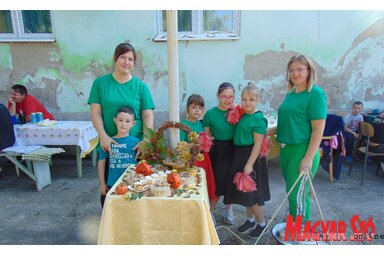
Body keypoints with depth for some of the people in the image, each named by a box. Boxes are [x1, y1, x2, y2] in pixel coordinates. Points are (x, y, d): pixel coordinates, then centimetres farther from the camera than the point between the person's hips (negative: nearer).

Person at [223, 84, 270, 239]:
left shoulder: (258, 119, -16)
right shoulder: (241, 116, 7)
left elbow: (258, 144, -19)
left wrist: (250, 164, -23)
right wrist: (242, 162, 5)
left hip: (252, 158, -8)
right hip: (240, 156, 8)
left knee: (253, 193, 5)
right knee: (245, 192, 18)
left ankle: (261, 224, 26)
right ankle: (250, 221, 36)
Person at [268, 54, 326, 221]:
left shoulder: (316, 94, -10)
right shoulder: (290, 95, 11)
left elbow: (318, 129, -15)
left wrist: (309, 158, -19)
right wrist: (266, 132, 12)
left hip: (302, 150, -7)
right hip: (285, 149, 7)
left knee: (297, 194, 2)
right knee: (292, 192, 17)